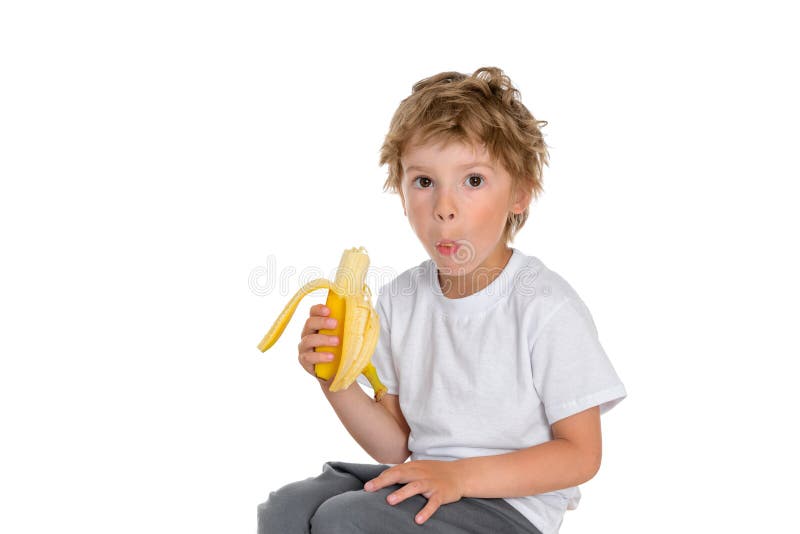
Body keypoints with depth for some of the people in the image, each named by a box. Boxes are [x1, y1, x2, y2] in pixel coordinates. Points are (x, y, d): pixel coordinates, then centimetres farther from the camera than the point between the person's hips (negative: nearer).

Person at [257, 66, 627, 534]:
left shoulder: (547, 307, -17)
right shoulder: (400, 299, 2)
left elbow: (581, 454, -13)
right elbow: (397, 445, 7)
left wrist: (461, 475, -22)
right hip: (426, 478, 6)